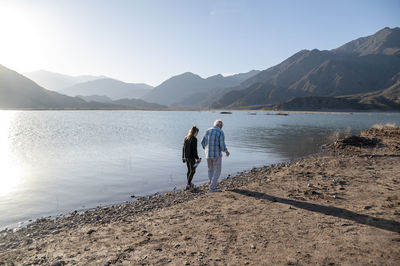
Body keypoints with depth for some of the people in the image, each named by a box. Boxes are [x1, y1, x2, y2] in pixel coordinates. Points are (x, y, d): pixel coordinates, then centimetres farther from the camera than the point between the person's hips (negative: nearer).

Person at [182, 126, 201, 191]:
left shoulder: (186, 138, 7)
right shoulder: (194, 139, -15)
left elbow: (183, 148, 12)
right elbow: (194, 150, -18)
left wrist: (183, 157, 19)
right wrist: (197, 158, -11)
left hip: (186, 157, 7)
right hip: (191, 157, -7)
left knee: (189, 170, 18)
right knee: (192, 171, 3)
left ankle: (190, 184, 29)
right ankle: (188, 185, 0)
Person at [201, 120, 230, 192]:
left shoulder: (208, 131, 7)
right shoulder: (220, 132, -10)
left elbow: (203, 142, 8)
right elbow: (222, 145, -18)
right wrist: (226, 151, 1)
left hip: (208, 154, 6)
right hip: (216, 155, -6)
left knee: (211, 170, 18)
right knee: (217, 171, 3)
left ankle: (212, 185, 24)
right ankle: (212, 188, 0)